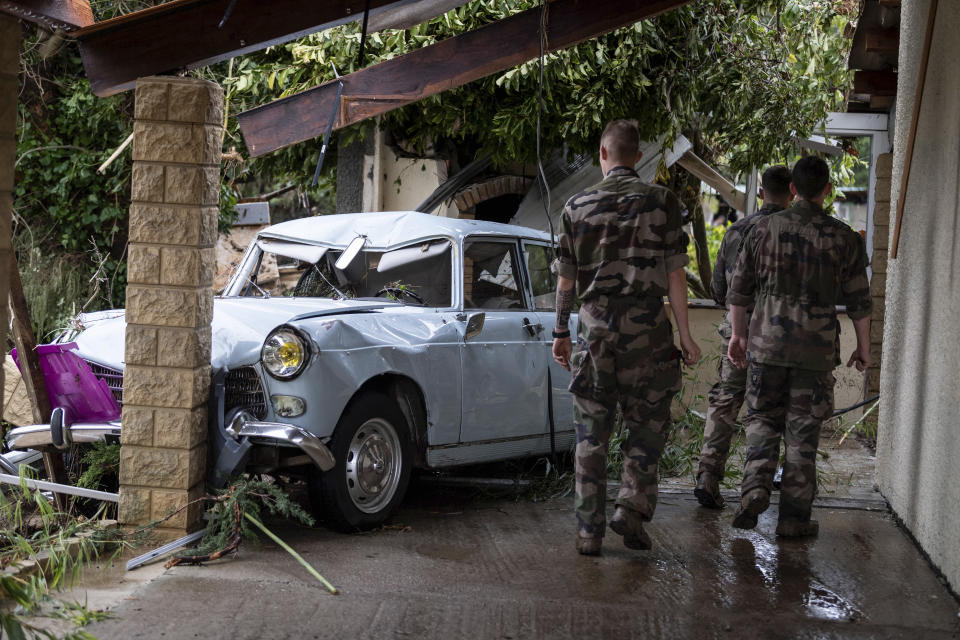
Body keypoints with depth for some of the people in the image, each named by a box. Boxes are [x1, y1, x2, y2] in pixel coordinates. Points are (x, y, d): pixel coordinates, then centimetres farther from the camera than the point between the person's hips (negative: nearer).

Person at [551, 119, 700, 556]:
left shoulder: (578, 206, 5)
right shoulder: (661, 201, 0)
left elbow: (566, 278, 7)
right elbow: (674, 275, -3)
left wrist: (561, 332, 18)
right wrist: (685, 337, 2)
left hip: (594, 326, 2)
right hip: (645, 326, -1)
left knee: (591, 434, 8)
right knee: (647, 424, 13)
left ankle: (589, 532, 10)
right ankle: (632, 507, -1)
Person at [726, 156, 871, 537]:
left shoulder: (765, 229, 1)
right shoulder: (843, 238, -2)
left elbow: (739, 289, 5)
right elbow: (859, 301, 2)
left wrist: (738, 334, 17)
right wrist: (863, 347, 13)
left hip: (767, 340, 1)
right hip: (817, 348, -1)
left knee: (763, 420, 14)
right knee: (803, 432, 6)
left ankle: (755, 486, -7)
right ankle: (794, 516, 10)